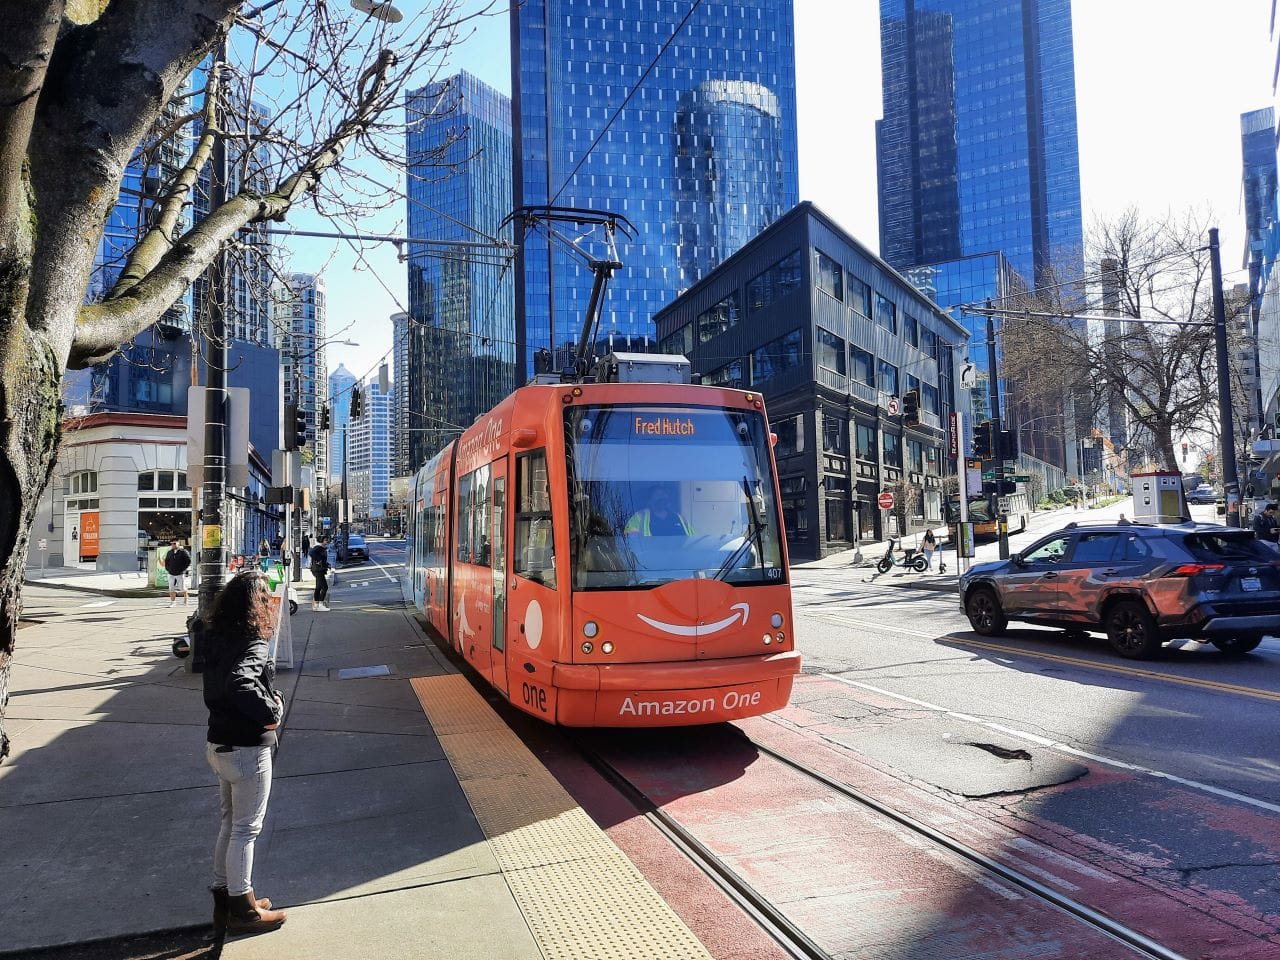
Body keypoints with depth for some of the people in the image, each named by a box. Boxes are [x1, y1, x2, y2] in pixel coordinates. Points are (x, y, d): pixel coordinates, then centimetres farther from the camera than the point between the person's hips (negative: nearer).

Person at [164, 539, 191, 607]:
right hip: (171, 574, 5)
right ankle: (172, 602, 10)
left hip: (180, 574, -5)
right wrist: (167, 569, 10)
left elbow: (188, 561, -8)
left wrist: (184, 569, -10)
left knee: (183, 588, 2)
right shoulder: (169, 553, 11)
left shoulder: (183, 552, -6)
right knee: (171, 589, 2)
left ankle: (185, 601, 19)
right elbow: (166, 561, 22)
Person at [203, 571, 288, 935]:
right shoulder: (253, 644, -23)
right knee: (246, 828, 6)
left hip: (219, 744, 8)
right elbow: (238, 683, -39)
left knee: (230, 823, 20)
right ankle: (242, 909, 19)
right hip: (247, 749, -8)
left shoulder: (216, 637, 4)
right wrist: (272, 712, -24)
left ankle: (223, 903, 32)